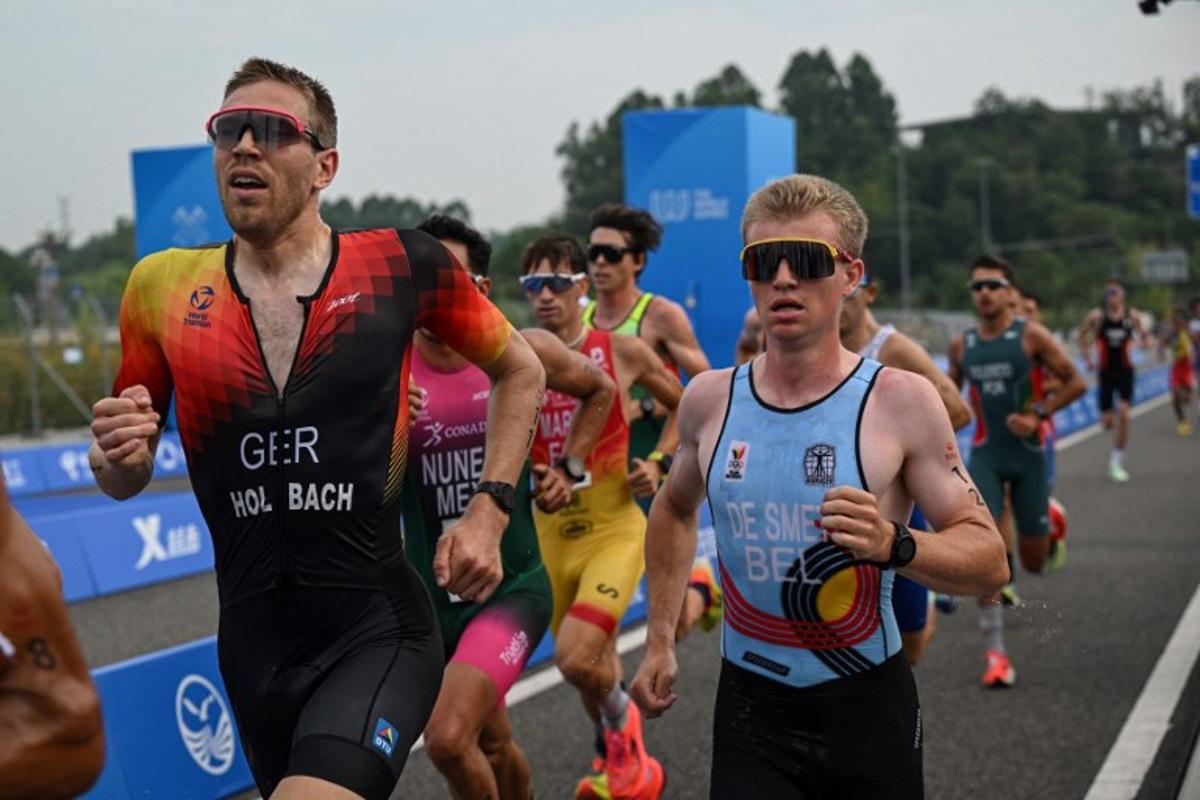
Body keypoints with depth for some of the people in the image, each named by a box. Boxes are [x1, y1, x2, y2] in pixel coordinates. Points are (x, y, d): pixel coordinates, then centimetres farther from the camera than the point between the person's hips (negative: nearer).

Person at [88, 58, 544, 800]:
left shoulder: (403, 266, -4)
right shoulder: (163, 288, 2)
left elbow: (519, 370, 12)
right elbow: (126, 478, 13)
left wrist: (489, 512, 2)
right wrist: (119, 456, -10)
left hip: (377, 633, -4)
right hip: (252, 647, 4)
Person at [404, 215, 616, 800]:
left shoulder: (523, 354, -6)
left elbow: (600, 391, 15)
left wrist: (569, 470, 7)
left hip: (513, 586, -2)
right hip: (431, 594, 2)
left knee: (448, 738, -22)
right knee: (491, 747, 20)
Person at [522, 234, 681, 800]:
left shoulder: (623, 352, -4)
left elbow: (682, 404, 12)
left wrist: (659, 463, -1)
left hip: (615, 526, -3)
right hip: (552, 534, 3)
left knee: (576, 658, -21)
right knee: (591, 664, 16)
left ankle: (621, 718, 12)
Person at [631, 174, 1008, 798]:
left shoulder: (900, 401, -11)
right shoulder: (708, 400, -1)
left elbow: (988, 560, -11)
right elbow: (674, 510, 20)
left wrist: (893, 546, -30)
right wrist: (659, 641, 15)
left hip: (868, 707, -1)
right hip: (748, 707, 2)